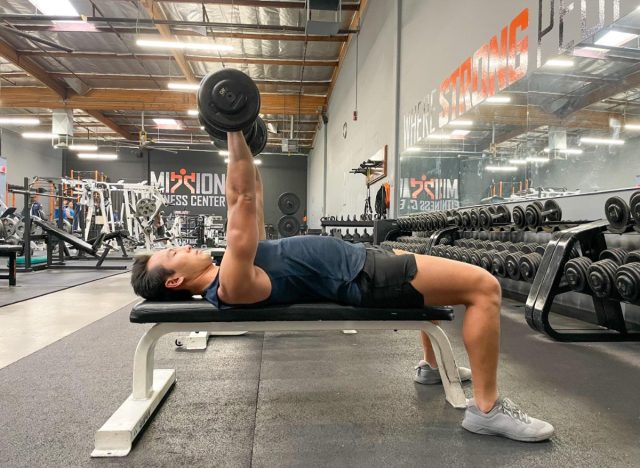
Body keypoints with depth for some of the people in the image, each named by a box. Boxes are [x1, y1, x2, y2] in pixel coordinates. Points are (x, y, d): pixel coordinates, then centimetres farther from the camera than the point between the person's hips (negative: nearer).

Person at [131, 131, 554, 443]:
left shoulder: (230, 269, 11)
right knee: (484, 286, -14)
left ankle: (434, 365, 38)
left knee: (440, 273, 31)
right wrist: (234, 131, -25)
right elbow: (241, 199, -27)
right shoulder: (233, 286, -18)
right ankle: (487, 408, -4)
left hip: (359, 257, 10)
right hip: (362, 278, -10)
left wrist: (245, 142, 17)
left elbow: (251, 201, 15)